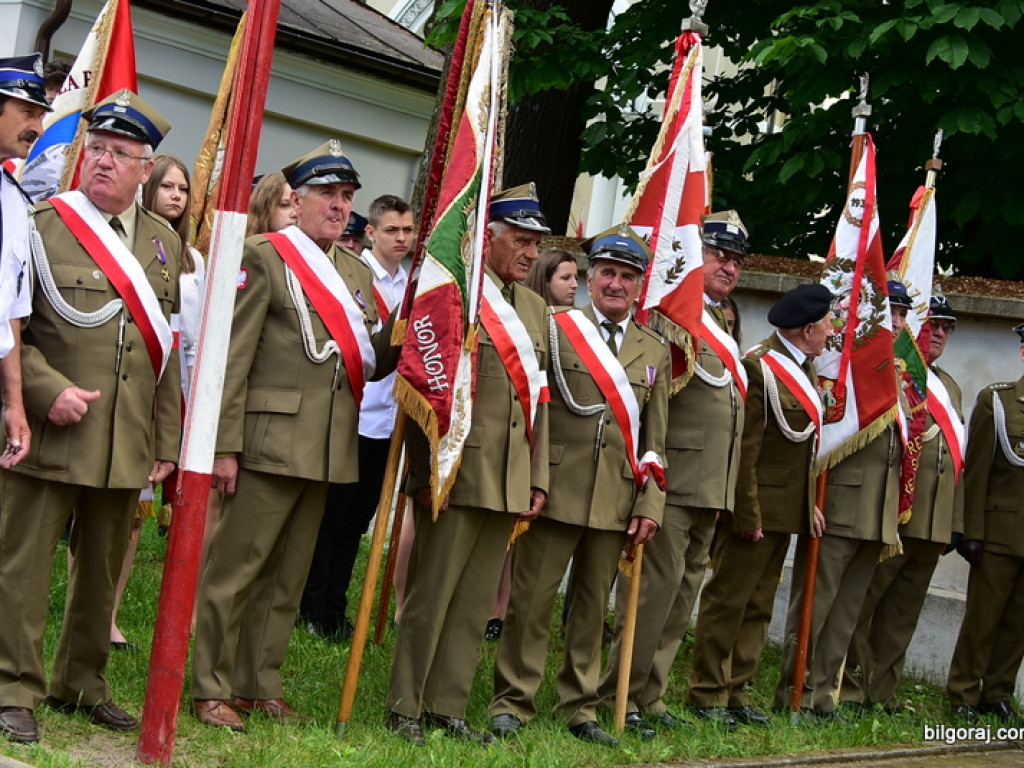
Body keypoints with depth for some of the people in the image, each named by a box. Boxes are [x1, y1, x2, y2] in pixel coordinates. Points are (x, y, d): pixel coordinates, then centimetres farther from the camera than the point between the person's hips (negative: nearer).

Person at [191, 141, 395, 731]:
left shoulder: (358, 273, 17)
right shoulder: (266, 256, -3)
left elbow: (372, 361, 16)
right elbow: (235, 357, -8)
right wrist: (226, 447, -13)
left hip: (328, 451, 7)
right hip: (273, 441, -6)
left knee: (289, 576, 12)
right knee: (238, 566, -1)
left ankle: (261, 686, 21)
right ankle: (212, 689, 8)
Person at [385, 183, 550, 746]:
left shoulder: (534, 308, 16)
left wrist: (538, 479, 12)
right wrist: (427, 472, -14)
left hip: (510, 482, 7)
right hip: (457, 474, -7)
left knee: (476, 603, 11)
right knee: (431, 594, -1)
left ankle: (447, 706, 20)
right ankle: (405, 709, 9)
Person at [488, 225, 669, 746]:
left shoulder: (654, 351, 13)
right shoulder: (556, 329, 2)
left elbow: (655, 438, 12)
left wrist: (650, 506, 5)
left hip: (617, 500, 3)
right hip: (557, 491, -3)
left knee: (593, 605, 9)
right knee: (531, 599, -1)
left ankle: (579, 707, 18)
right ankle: (512, 702, 8)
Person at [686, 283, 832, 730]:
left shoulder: (804, 368, 13)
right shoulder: (759, 366, -15)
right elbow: (744, 447, -18)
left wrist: (810, 503, 13)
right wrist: (747, 514, -20)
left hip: (787, 508, 9)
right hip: (758, 505, -9)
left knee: (759, 605, 13)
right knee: (728, 600, -1)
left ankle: (736, 692, 20)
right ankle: (707, 696, 6)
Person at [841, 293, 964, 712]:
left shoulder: (949, 387, 22)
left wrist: (956, 522, 16)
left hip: (933, 524, 7)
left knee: (903, 612, 10)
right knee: (861, 604, -1)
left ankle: (881, 689, 17)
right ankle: (849, 688, 7)